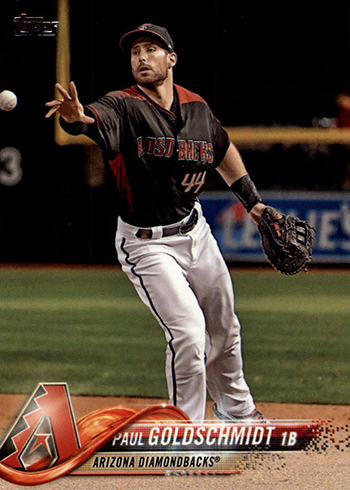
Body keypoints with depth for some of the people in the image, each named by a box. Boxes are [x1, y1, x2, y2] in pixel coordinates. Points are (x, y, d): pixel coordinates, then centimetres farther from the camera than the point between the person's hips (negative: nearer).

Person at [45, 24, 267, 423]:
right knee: (188, 334, -17)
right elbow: (98, 118, -42)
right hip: (147, 244, -6)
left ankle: (235, 406, 46)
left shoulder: (196, 107, -1)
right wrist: (76, 118, -65)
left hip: (195, 232, 6)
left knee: (223, 329, 20)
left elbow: (222, 149, 19)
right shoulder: (123, 106, -18)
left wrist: (251, 200, 20)